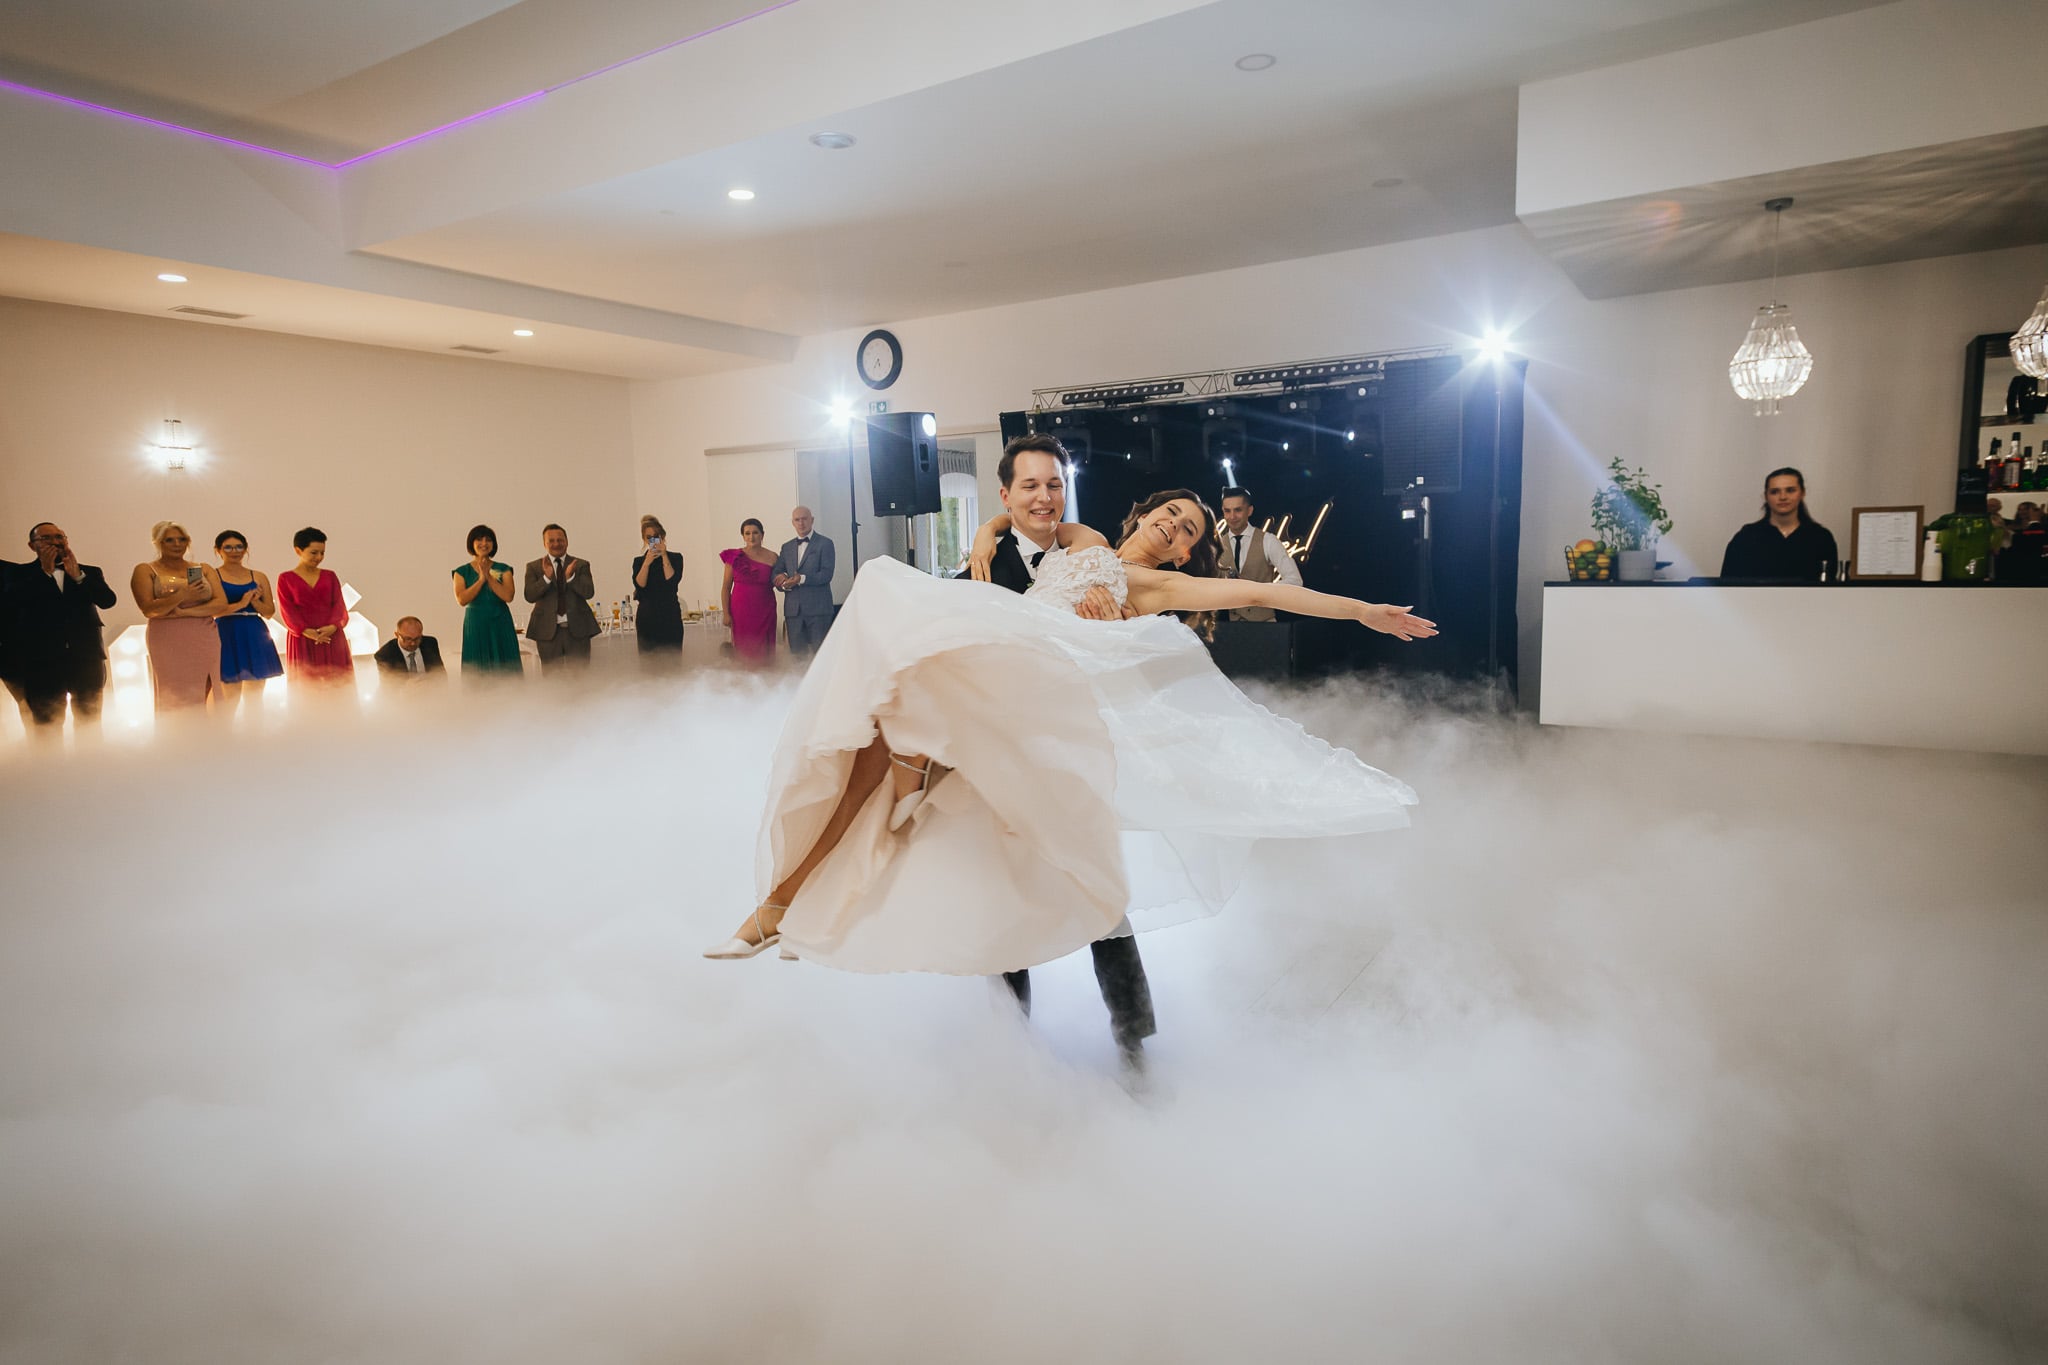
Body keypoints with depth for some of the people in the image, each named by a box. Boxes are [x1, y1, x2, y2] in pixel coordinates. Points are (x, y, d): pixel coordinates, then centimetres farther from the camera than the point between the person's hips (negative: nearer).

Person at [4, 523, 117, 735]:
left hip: (87, 658, 1)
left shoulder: (90, 573, 13)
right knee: (47, 728, 0)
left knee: (90, 727, 3)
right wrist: (45, 571, -6)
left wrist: (78, 576, -10)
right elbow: (9, 603, -9)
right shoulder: (19, 574, 9)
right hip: (42, 660, -1)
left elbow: (108, 600, -1)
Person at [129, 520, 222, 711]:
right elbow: (148, 609, -5)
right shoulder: (145, 571, 7)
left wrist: (184, 612, -10)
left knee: (205, 701, -1)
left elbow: (221, 604, 2)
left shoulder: (204, 570, 13)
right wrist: (182, 595, -18)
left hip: (206, 643, 2)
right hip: (169, 644, -2)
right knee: (174, 702, -4)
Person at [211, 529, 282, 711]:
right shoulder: (212, 576, 2)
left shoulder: (258, 577, 12)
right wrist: (240, 604, -16)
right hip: (227, 636, -4)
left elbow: (270, 612, 9)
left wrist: (254, 601, -9)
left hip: (255, 636, 4)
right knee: (231, 698, -6)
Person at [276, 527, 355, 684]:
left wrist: (333, 626, -15)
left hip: (332, 638, 2)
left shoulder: (330, 576, 14)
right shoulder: (286, 578, 7)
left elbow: (339, 605, 4)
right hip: (302, 640, -2)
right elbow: (287, 610, -2)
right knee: (305, 683, -3)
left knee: (337, 682, -2)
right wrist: (306, 631, -17)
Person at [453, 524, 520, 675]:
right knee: (477, 670, -1)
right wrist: (481, 579, -11)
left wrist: (489, 577, -11)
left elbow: (508, 596, -8)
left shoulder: (503, 570, 7)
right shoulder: (462, 572, 7)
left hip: (501, 625, 1)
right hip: (475, 625, 0)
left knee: (503, 668, -2)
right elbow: (461, 599, -8)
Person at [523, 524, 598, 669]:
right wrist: (546, 577, -23)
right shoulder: (534, 567, 6)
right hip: (548, 630, 0)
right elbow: (529, 595, -7)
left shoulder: (581, 565, 6)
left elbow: (589, 592, -7)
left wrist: (571, 576, -24)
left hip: (577, 629, 0)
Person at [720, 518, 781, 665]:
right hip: (741, 612, -1)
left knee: (764, 650, 0)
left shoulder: (772, 558, 5)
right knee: (743, 649, -2)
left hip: (765, 612, 1)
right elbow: (726, 587, 2)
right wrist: (726, 613, -4)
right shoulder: (734, 556, 2)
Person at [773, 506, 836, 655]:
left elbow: (827, 574, -8)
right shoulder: (787, 547, 18)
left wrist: (802, 579, -19)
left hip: (817, 608, -5)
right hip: (793, 608, 5)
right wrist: (784, 583, -9)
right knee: (797, 653, 5)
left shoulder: (824, 544, 3)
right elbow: (776, 574, 13)